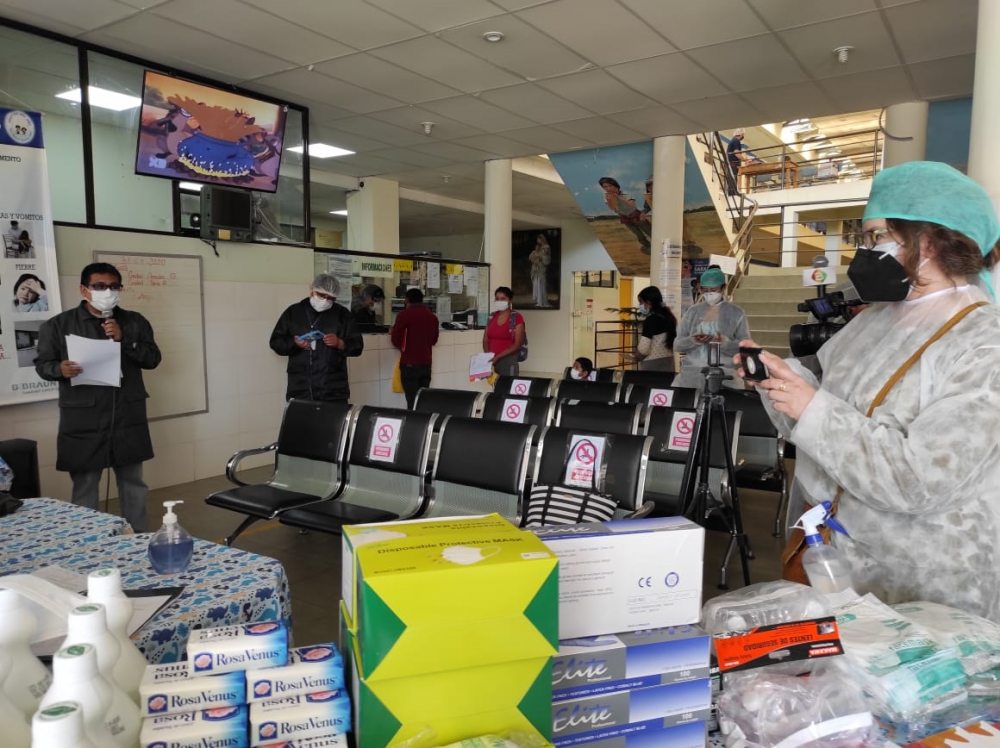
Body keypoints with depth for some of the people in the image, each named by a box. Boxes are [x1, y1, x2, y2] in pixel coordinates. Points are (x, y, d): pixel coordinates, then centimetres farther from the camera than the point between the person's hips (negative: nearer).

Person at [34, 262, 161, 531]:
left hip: (128, 420, 3)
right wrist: (60, 369, -19)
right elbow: (42, 364, 3)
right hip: (83, 423, -2)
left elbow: (152, 358, 2)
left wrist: (124, 340, -13)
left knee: (133, 484, 13)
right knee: (84, 487, 3)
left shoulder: (134, 322, 7)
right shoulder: (58, 325, 0)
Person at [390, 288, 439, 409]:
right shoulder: (432, 316, 7)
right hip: (426, 363, 5)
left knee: (412, 401, -4)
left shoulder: (405, 314, -8)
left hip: (409, 363, -5)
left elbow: (395, 340, -7)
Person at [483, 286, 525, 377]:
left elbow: (517, 345, -9)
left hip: (508, 360, -4)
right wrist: (487, 355, -6)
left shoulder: (517, 318, -4)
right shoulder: (492, 317, 12)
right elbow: (485, 340, 14)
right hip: (491, 361, 4)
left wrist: (498, 356, -16)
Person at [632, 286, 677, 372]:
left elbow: (643, 350, -18)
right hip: (668, 362, 8)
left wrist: (634, 356, 3)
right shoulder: (668, 316, 9)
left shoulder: (651, 320, -16)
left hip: (652, 365, -8)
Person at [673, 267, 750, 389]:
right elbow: (677, 345, 8)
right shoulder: (692, 312, 11)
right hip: (691, 373, 2)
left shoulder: (736, 313, 6)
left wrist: (725, 343, -17)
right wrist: (693, 341, -12)